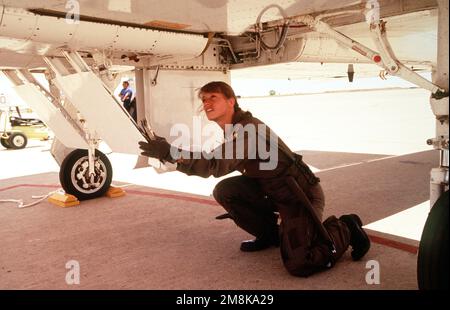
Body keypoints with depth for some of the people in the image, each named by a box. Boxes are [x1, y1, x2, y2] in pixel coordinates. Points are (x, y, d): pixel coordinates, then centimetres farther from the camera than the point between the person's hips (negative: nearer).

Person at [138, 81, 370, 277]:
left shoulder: (249, 128, -24)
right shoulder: (232, 132, 7)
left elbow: (218, 165, -37)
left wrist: (171, 153, -40)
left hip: (301, 194, -9)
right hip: (273, 192, 9)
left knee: (298, 265, -21)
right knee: (224, 190, -6)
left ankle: (345, 228, 6)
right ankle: (270, 233, 13)